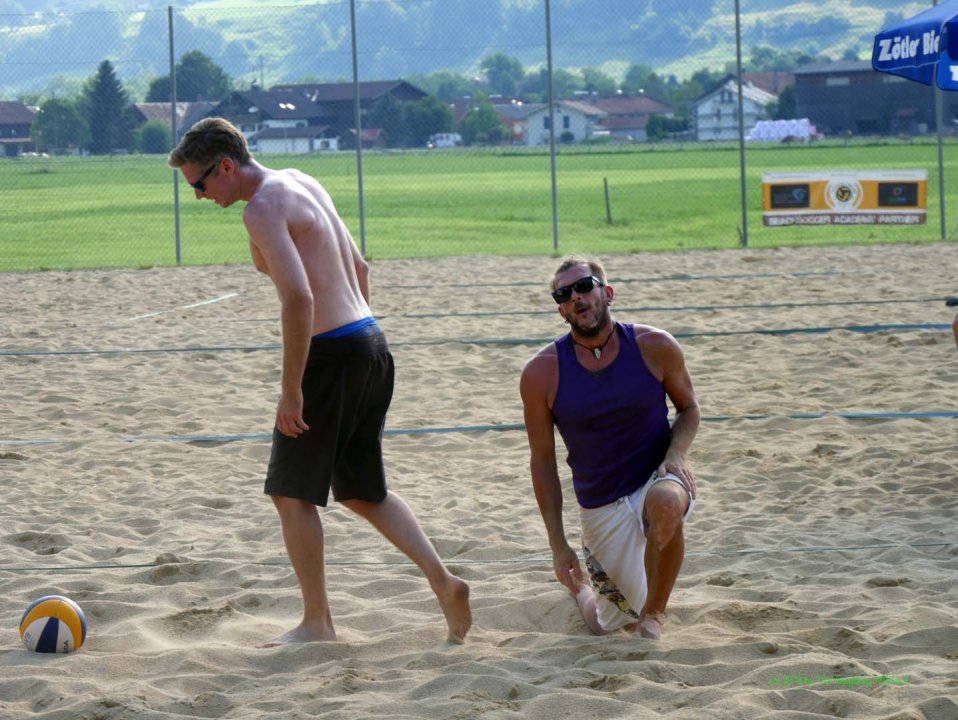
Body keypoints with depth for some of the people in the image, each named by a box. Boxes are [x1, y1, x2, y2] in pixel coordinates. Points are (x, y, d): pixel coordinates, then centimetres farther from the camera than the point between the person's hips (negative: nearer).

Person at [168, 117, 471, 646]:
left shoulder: (263, 208, -14)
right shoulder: (301, 183, 15)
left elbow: (299, 297, -25)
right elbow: (358, 269, 22)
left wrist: (291, 389, -21)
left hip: (331, 352, -9)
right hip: (371, 343, 9)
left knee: (292, 493, 5)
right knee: (362, 490, 18)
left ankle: (317, 623, 11)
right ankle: (441, 579, 6)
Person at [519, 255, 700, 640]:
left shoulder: (654, 347, -9)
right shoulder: (541, 372, -10)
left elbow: (688, 408, 8)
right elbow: (542, 459, -2)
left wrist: (676, 455, -14)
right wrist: (558, 545, -4)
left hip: (656, 480, -1)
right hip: (601, 507, 2)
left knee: (666, 502, -40)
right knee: (612, 627, 9)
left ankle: (654, 613, -18)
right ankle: (579, 587, 46)